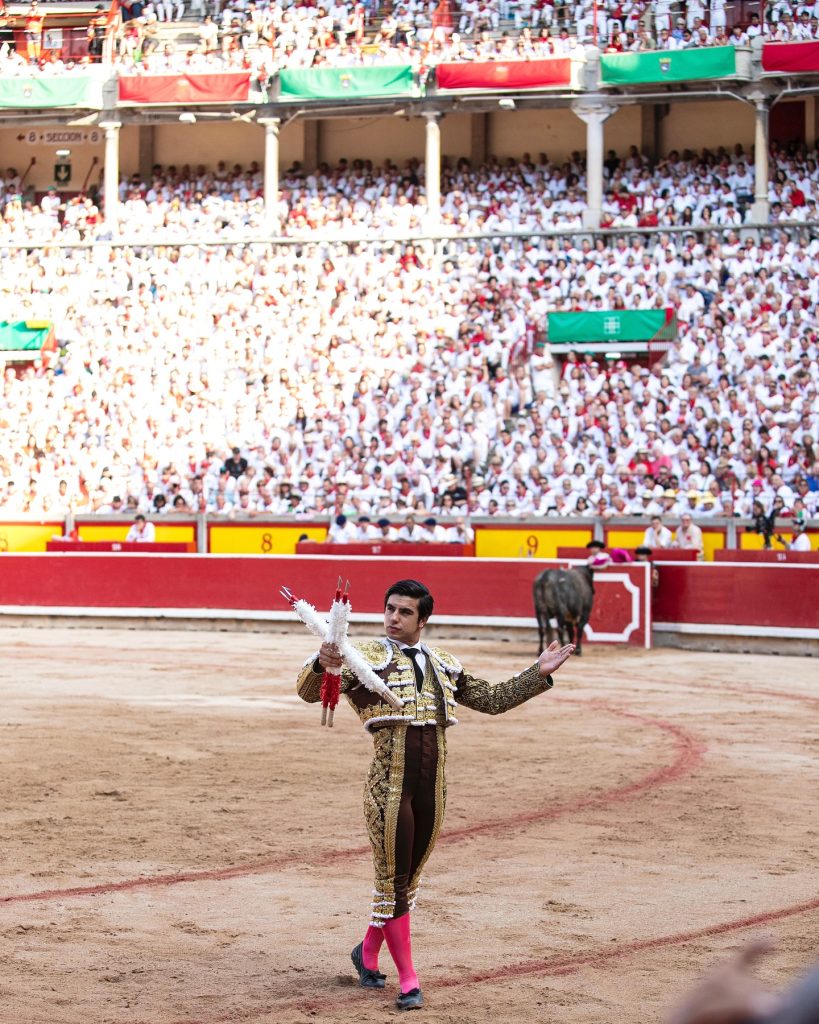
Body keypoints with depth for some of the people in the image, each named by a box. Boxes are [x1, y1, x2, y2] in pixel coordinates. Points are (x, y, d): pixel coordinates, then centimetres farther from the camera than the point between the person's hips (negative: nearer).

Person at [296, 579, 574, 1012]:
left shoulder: (444, 664, 15)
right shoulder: (366, 657, -2)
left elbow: (492, 699, 23)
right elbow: (309, 691, -12)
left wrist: (538, 674, 15)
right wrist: (321, 665, -34)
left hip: (432, 787, 5)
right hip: (388, 785, -5)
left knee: (407, 878, 14)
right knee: (392, 881, 0)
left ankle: (368, 951, 34)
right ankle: (408, 980, 7)